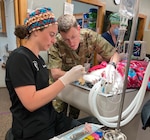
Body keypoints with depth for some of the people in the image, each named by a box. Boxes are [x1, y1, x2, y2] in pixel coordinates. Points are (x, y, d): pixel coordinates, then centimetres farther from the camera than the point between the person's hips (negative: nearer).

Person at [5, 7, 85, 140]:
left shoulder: (38, 58, 8)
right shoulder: (19, 57, -18)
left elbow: (44, 90, 8)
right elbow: (31, 103, -25)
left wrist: (71, 78, 1)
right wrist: (66, 78, -25)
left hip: (51, 118, 7)